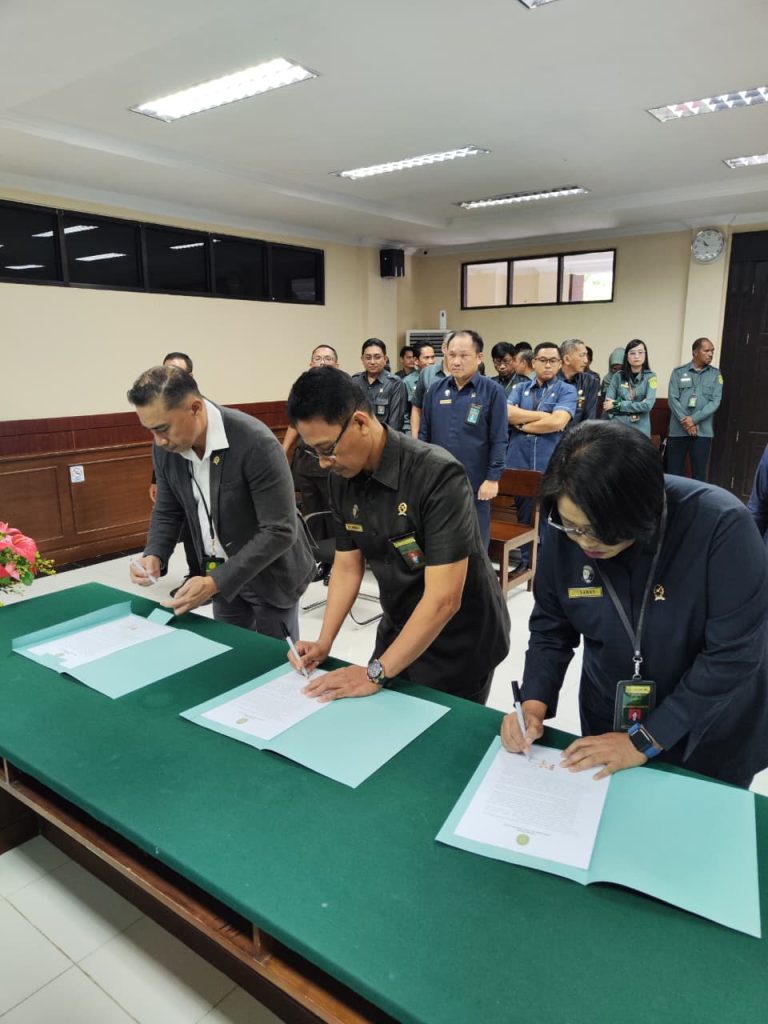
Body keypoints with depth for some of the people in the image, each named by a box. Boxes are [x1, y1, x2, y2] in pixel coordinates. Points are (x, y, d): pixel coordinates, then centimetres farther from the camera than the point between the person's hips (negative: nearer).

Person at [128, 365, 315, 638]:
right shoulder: (165, 447, -9)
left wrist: (215, 582, -30)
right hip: (221, 574, 6)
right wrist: (153, 556, -13)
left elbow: (280, 531, -27)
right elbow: (167, 511, 6)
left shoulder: (255, 442, -29)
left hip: (270, 573, -5)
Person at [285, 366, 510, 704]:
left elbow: (443, 599, -30)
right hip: (398, 632, 6)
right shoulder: (343, 478, -7)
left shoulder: (438, 475, -28)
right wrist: (324, 643, -8)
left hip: (458, 644, -6)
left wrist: (376, 673, -26)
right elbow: (347, 566, 2)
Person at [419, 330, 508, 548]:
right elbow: (424, 434, 10)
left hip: (475, 483, -3)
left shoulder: (493, 391, -6)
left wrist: (493, 478, -10)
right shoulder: (435, 390, 5)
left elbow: (499, 440, -7)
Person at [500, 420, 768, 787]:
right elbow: (551, 628, -5)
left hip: (712, 738, -2)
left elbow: (733, 656, -26)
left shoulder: (720, 525, -29)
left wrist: (645, 740, -21)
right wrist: (534, 703, -20)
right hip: (610, 725, 3)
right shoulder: (566, 532, -18)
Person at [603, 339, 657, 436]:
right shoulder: (618, 376, 5)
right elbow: (607, 404, -3)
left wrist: (617, 405, -8)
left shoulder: (650, 377, 2)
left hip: (640, 430, -1)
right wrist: (638, 405, -12)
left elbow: (648, 405, -9)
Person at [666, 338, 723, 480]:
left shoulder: (715, 374, 8)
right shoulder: (678, 372, 6)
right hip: (678, 430, 0)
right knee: (673, 472, 3)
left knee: (699, 473, 2)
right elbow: (672, 398, -3)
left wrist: (694, 419, -13)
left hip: (703, 431, 1)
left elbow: (715, 402, -1)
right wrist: (685, 421, -13)